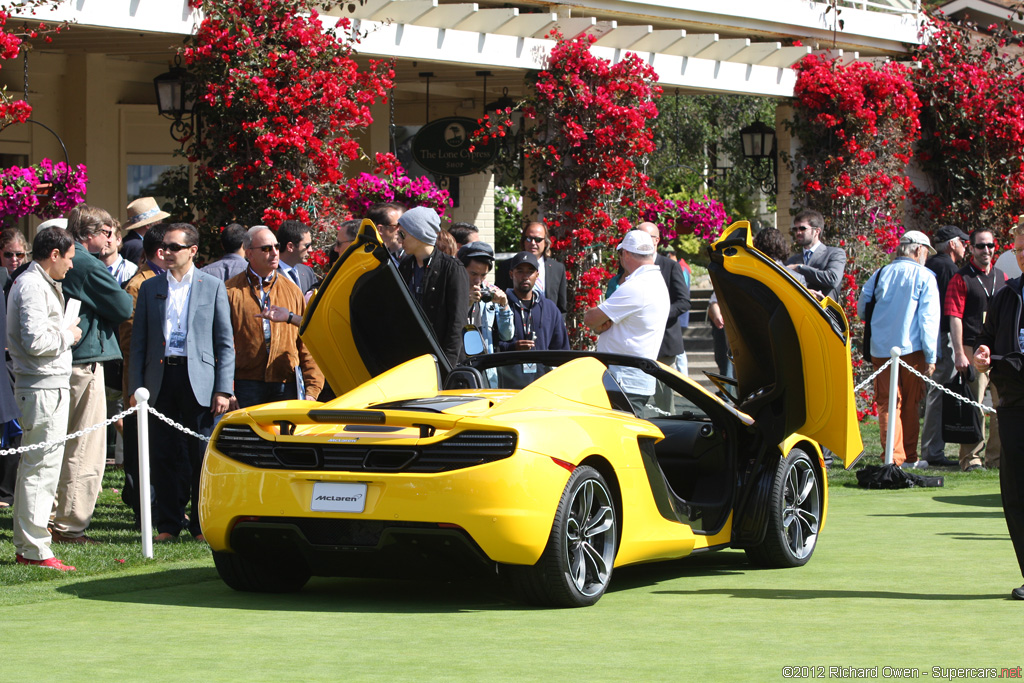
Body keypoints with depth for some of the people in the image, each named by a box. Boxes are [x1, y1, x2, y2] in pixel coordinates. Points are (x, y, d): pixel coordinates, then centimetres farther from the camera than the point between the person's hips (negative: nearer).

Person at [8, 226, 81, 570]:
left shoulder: (41, 283, 18)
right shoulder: (32, 286, -14)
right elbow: (35, 341, -23)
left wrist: (65, 332, 11)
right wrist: (68, 335, -9)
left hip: (49, 384, 11)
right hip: (44, 387, -11)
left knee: (34, 467, 13)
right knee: (42, 467, -9)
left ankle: (26, 546, 19)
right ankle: (35, 550, -7)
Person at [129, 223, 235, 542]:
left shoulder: (213, 286, 6)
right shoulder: (150, 288, 12)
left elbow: (225, 343, 4)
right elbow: (139, 342, 12)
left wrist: (223, 389, -5)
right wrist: (135, 387, 2)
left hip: (198, 380, -2)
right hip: (161, 379, 2)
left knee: (202, 455, -1)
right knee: (164, 456, 3)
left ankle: (204, 525, 8)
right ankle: (168, 524, 11)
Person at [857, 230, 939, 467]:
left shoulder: (880, 274, 7)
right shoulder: (924, 277, -3)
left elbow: (861, 309, 12)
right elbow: (928, 318, -7)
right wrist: (931, 356, -6)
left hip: (880, 348, 2)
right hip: (911, 349, -2)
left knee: (888, 403, 2)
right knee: (910, 404, 9)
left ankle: (894, 457, -6)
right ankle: (909, 456, 15)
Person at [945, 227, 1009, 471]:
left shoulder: (1002, 278, 16)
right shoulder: (961, 278, -1)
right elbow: (954, 318, -7)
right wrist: (959, 354, -15)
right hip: (974, 350, -5)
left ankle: (997, 455, 14)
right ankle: (971, 457, -1)